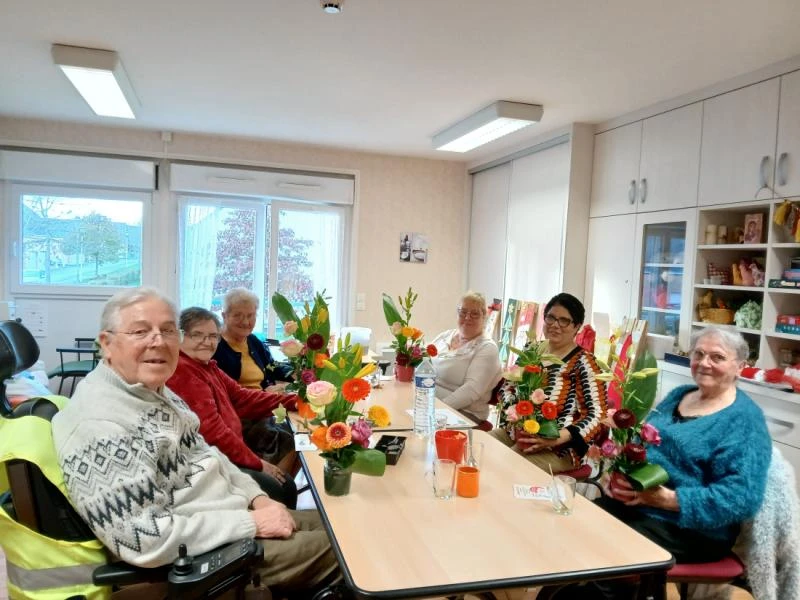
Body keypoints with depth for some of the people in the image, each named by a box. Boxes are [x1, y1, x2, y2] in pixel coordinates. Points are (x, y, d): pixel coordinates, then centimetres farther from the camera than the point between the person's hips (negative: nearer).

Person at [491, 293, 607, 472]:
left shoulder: (583, 362, -9)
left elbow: (598, 415, -15)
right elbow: (507, 387, 14)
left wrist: (558, 437, -26)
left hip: (557, 448, -6)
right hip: (515, 432, 6)